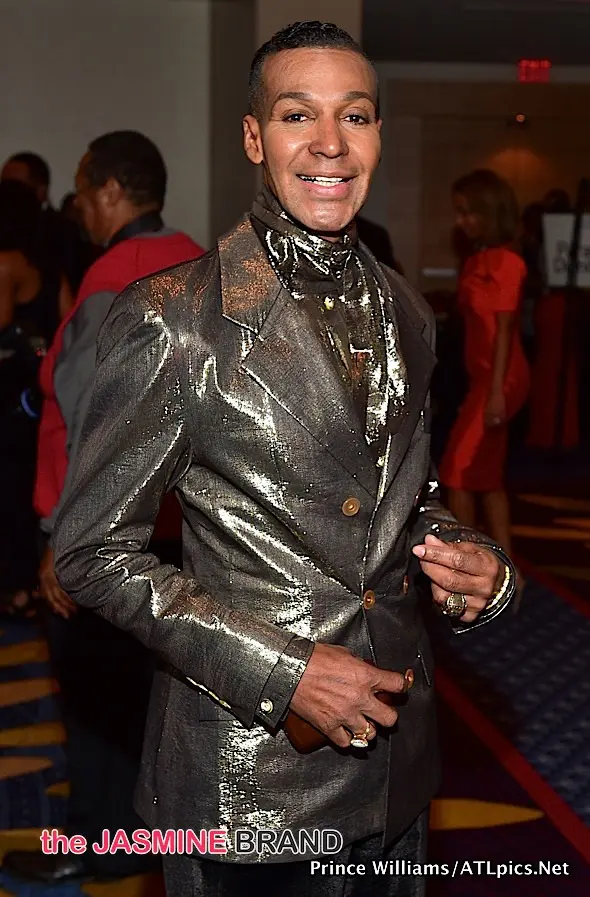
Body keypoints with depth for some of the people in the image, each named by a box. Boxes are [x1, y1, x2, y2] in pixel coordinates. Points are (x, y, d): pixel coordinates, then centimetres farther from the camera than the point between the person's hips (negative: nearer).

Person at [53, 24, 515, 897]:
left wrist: (473, 563, -5)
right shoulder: (172, 317, -14)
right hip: (246, 776, -5)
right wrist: (279, 671, -18)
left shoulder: (405, 315, 4)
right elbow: (92, 550, -12)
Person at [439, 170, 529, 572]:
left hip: (499, 379, -9)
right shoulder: (478, 259, 11)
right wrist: (486, 388, 12)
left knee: (458, 469, -5)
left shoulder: (505, 262, -14)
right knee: (487, 475, 11)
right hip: (484, 376, 9)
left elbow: (505, 331, -17)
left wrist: (497, 392, -20)